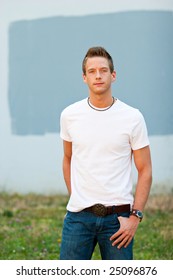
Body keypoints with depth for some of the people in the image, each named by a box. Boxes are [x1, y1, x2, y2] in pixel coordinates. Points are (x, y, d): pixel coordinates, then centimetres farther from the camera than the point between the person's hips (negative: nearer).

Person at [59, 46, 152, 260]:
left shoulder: (132, 118, -3)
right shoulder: (69, 115, 4)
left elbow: (145, 170, 0)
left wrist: (135, 216, -8)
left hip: (118, 217, -1)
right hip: (79, 216, 2)